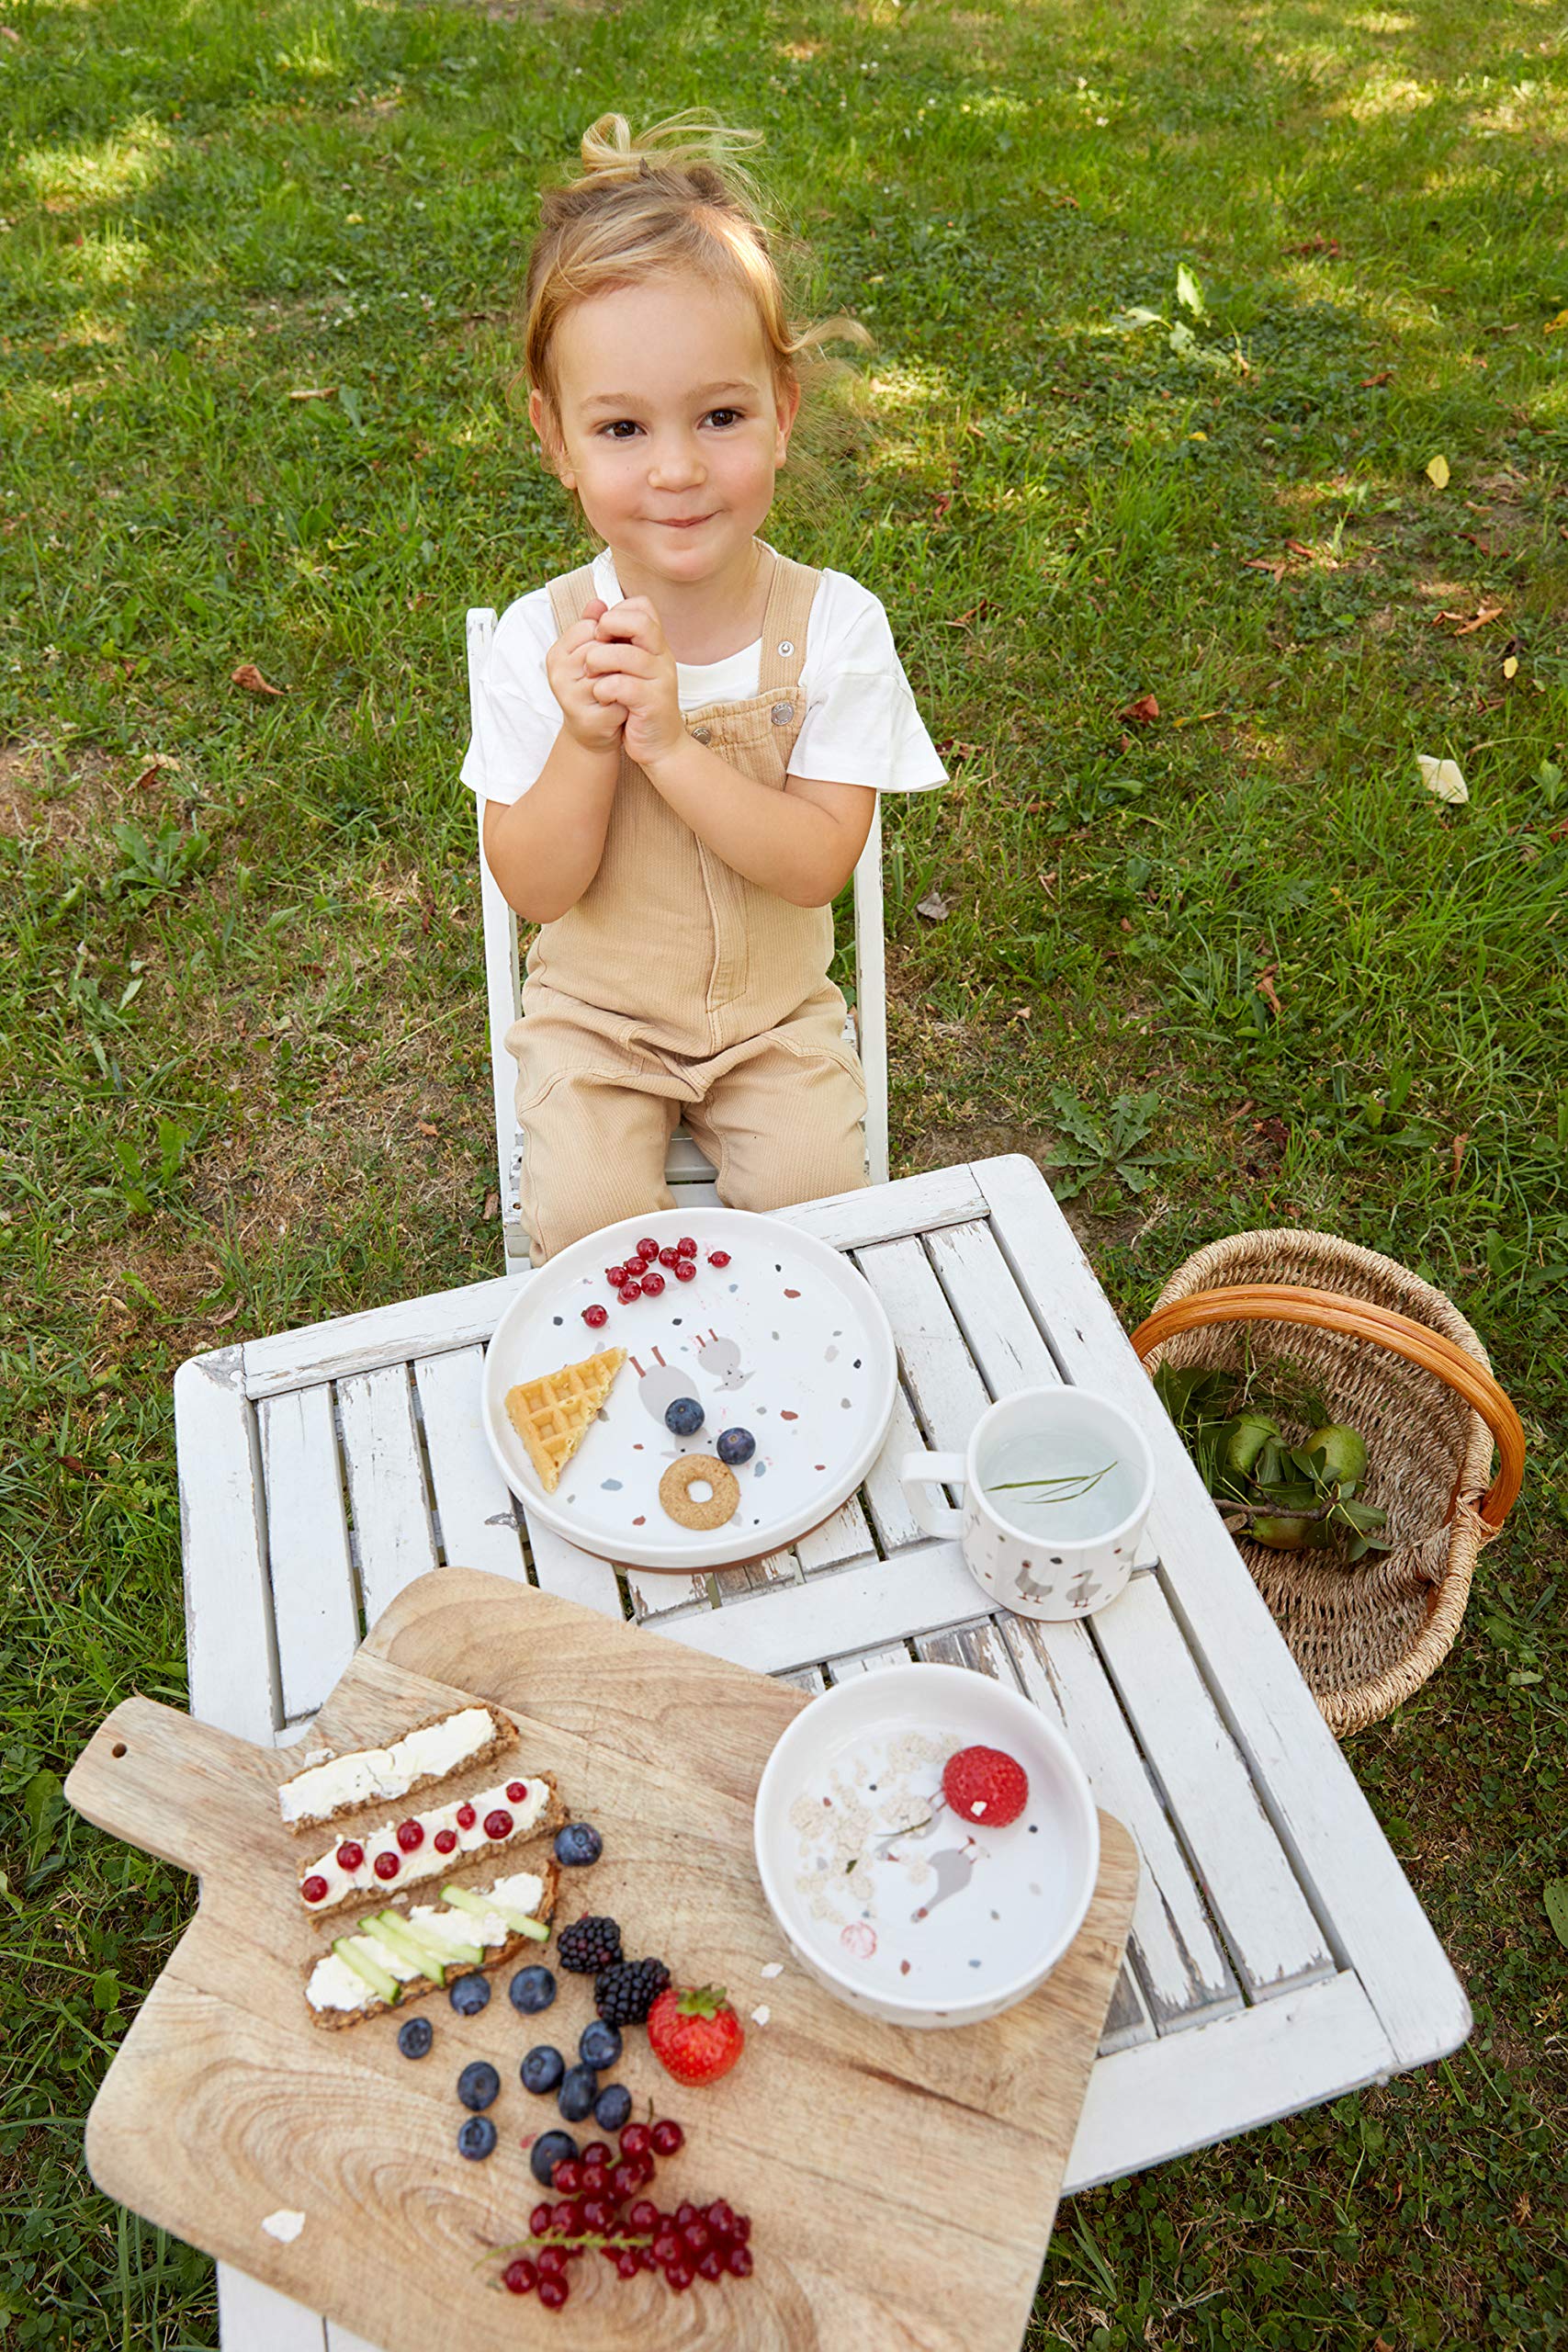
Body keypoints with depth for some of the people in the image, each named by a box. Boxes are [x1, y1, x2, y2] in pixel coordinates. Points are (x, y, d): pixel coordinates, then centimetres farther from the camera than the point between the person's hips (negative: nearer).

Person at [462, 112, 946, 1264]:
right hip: (595, 1014, 0)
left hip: (776, 1012, 1)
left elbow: (817, 863, -20)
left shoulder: (832, 623, -14)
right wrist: (583, 744, -29)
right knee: (585, 1217, -18)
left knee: (814, 1190, -16)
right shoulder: (541, 639, -13)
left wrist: (668, 741, -31)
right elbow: (536, 888, -11)